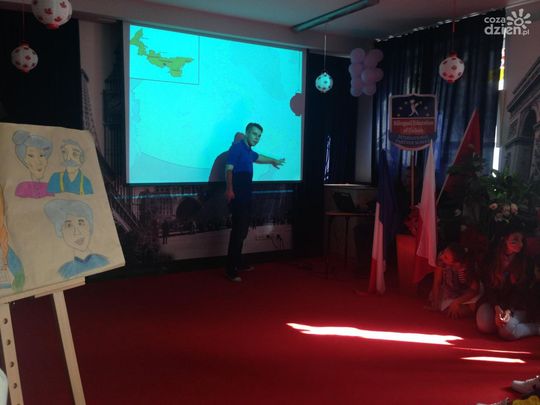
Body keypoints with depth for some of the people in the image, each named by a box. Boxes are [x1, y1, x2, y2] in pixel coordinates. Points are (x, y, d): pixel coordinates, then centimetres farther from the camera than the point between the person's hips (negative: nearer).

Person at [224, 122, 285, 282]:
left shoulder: (249, 151, 19)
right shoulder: (237, 147, -8)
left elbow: (259, 157, 42)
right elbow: (229, 169, -20)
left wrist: (274, 161, 60)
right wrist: (229, 189, -35)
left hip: (246, 196, 9)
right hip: (237, 196, -9)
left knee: (243, 231, 14)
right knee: (237, 232, -12)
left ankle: (238, 263, 26)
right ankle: (230, 270, -9)